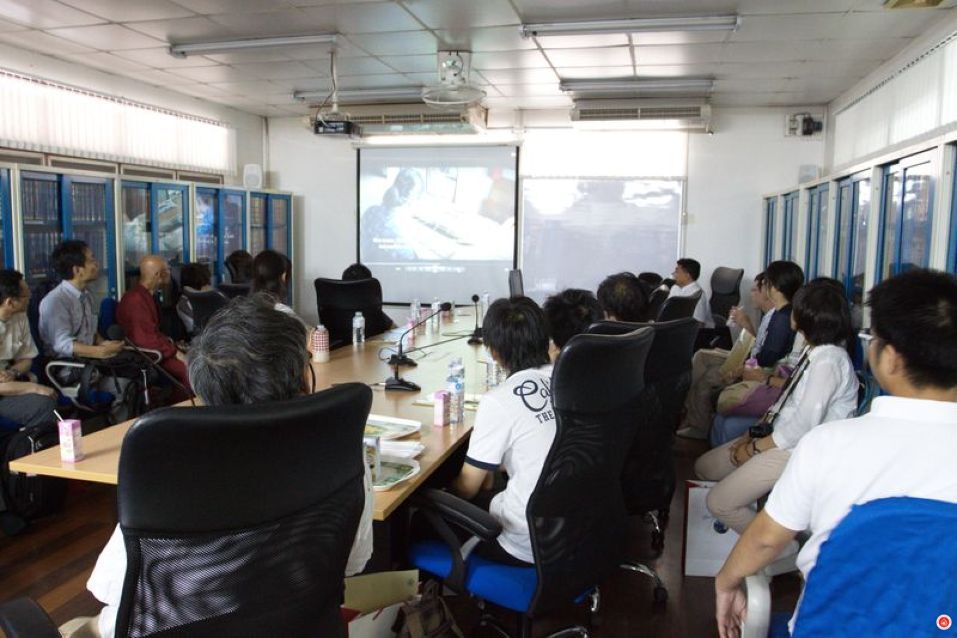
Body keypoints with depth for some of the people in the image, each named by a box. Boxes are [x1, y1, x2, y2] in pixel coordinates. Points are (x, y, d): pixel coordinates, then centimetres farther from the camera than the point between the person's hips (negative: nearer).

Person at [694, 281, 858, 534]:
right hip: (782, 436, 10)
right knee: (703, 466, 9)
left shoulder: (829, 361, -23)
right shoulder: (815, 352, 7)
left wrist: (755, 447, -14)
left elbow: (804, 425, -25)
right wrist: (755, 434, 5)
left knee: (719, 502, -16)